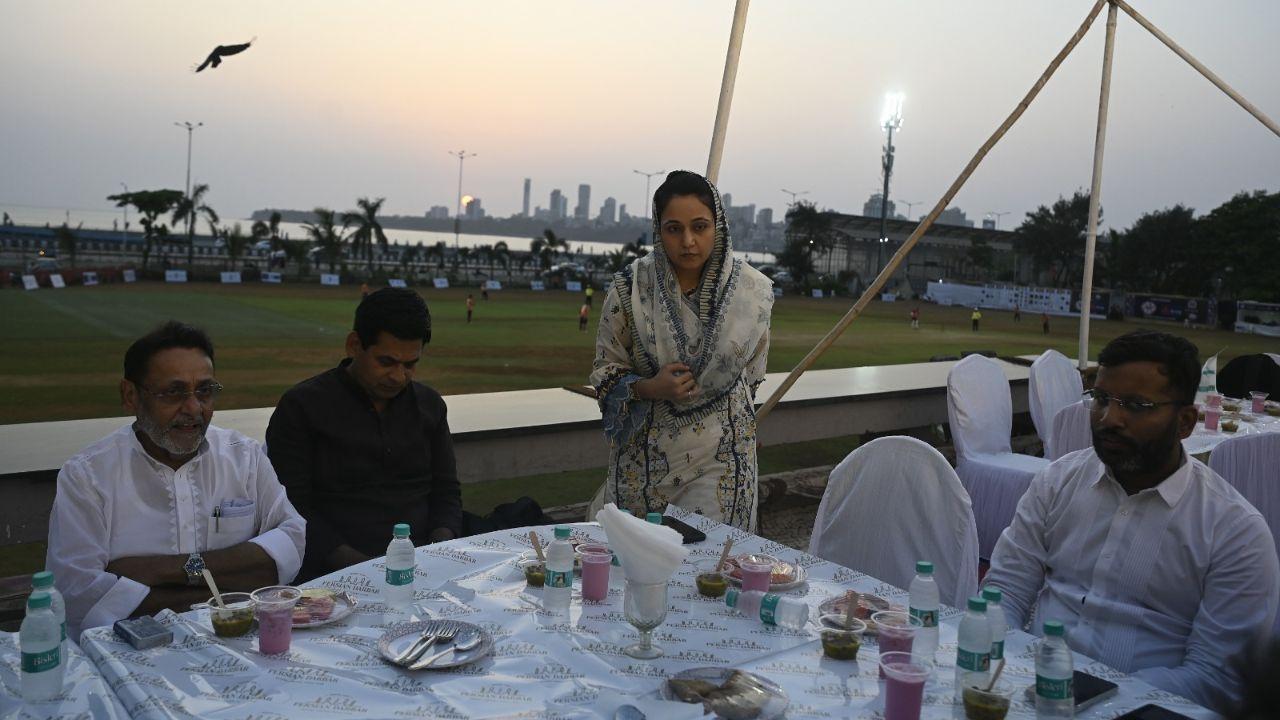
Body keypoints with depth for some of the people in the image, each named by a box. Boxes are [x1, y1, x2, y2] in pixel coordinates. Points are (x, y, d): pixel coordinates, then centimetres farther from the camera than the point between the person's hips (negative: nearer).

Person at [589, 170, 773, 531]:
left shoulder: (752, 291, -6)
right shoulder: (630, 288, -9)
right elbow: (605, 369, -1)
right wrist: (651, 388, -18)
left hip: (722, 460, 0)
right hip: (646, 456, 0)